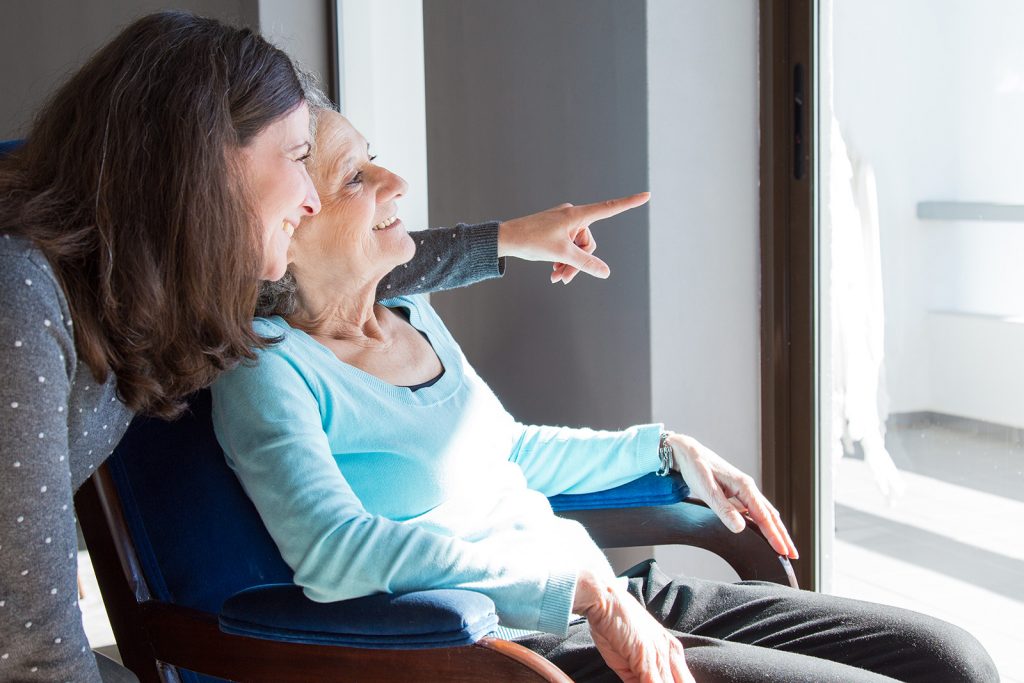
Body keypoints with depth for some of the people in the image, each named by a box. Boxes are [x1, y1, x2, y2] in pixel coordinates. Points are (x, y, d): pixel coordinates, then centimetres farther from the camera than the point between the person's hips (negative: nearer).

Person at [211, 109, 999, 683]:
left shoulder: (412, 316, 13)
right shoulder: (267, 369, -12)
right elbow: (333, 550, -28)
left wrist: (667, 446, 20)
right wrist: (581, 585, -29)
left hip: (609, 600, 8)